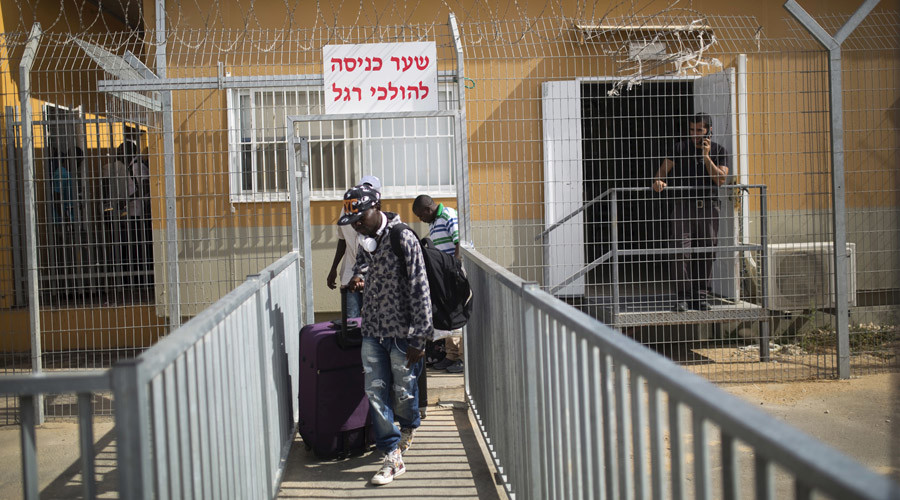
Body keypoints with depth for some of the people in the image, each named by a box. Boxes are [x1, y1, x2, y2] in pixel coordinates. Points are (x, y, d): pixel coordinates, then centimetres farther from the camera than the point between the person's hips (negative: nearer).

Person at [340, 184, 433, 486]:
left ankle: (409, 428, 40)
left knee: (404, 392, 8)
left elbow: (419, 291, -16)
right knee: (376, 393, 0)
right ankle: (393, 457, 8)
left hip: (402, 333, -6)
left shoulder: (403, 239, -16)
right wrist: (359, 275, 2)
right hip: (372, 333, 6)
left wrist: (419, 338, -17)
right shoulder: (365, 240, 4)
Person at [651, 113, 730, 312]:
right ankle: (682, 297, -4)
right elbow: (664, 170, 3)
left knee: (706, 252, 4)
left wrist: (706, 156, -11)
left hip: (708, 206, 2)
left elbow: (720, 179, -3)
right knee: (683, 251, -10)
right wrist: (658, 181, -19)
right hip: (683, 204, -2)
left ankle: (701, 296, 13)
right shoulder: (681, 148, 6)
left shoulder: (719, 151, 9)